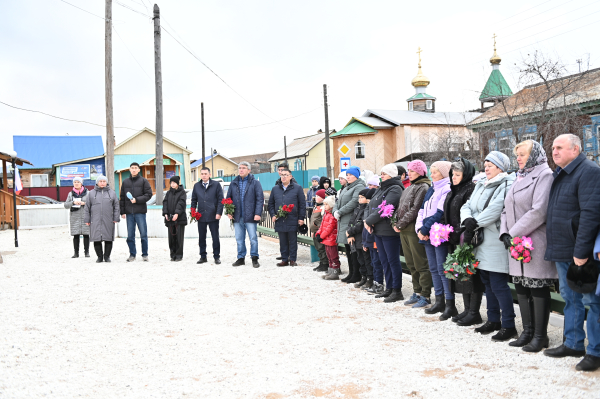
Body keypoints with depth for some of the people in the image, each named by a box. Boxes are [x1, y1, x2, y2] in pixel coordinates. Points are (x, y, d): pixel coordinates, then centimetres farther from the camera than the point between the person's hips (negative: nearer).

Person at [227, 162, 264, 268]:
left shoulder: (255, 183, 0)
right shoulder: (233, 184, 12)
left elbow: (260, 199, -5)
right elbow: (228, 198, 16)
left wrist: (258, 213, -14)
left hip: (250, 217, -4)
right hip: (237, 217, 4)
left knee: (253, 239, -1)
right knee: (239, 239, 9)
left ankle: (254, 258, 9)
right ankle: (241, 258, 19)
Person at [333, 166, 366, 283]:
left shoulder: (359, 187, -8)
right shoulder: (345, 188, 22)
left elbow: (353, 203, -20)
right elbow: (338, 202, 21)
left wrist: (340, 212, -17)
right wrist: (335, 211, 0)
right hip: (343, 222, 10)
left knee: (353, 248, -8)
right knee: (348, 248, 13)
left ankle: (356, 274, -1)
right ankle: (351, 273, 20)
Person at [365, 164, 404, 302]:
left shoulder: (395, 189, -11)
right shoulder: (380, 189, 18)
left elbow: (384, 209, -20)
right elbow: (371, 206, 14)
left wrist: (369, 221, -13)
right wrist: (367, 221, -4)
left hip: (389, 231, -9)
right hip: (378, 230, 9)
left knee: (393, 260, -4)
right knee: (384, 260, 14)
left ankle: (397, 291, 2)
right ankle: (389, 288, 23)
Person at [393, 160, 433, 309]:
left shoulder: (423, 187, -9)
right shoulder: (410, 187, 19)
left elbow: (415, 210, -16)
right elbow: (401, 207, 20)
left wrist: (401, 224, -13)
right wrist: (397, 223, 6)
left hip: (414, 230, -9)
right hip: (404, 231, 9)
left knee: (421, 264, -5)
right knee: (411, 264, 13)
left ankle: (425, 296, 0)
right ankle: (417, 292, 22)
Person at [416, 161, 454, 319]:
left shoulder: (447, 189, -10)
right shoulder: (431, 190, 18)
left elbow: (440, 213, -19)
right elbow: (422, 211, 15)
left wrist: (425, 229, -15)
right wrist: (420, 229, 0)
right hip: (427, 235, 9)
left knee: (442, 269, -8)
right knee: (434, 268, 12)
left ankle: (450, 305, -2)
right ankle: (439, 301, 21)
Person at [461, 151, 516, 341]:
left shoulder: (507, 186, -9)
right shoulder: (481, 185, 18)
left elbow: (496, 209, -22)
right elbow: (467, 206, 11)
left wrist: (475, 224, -16)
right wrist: (468, 220, -10)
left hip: (496, 243, -9)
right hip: (481, 242, 9)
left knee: (498, 285, -7)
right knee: (487, 283, 15)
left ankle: (508, 326, 2)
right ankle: (493, 320, 27)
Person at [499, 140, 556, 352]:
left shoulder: (544, 175, -7)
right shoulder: (519, 178, 19)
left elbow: (539, 211, -18)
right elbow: (506, 209, 17)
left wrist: (514, 233, -16)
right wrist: (505, 233, 1)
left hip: (536, 243, -8)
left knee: (538, 289, -2)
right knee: (521, 288, 11)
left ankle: (540, 336, 6)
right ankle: (528, 331, 21)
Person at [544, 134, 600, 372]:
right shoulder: (560, 175, 16)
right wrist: (553, 246, 15)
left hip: (581, 253, -9)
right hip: (562, 252, 9)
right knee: (570, 299, 16)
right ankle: (573, 344, 27)